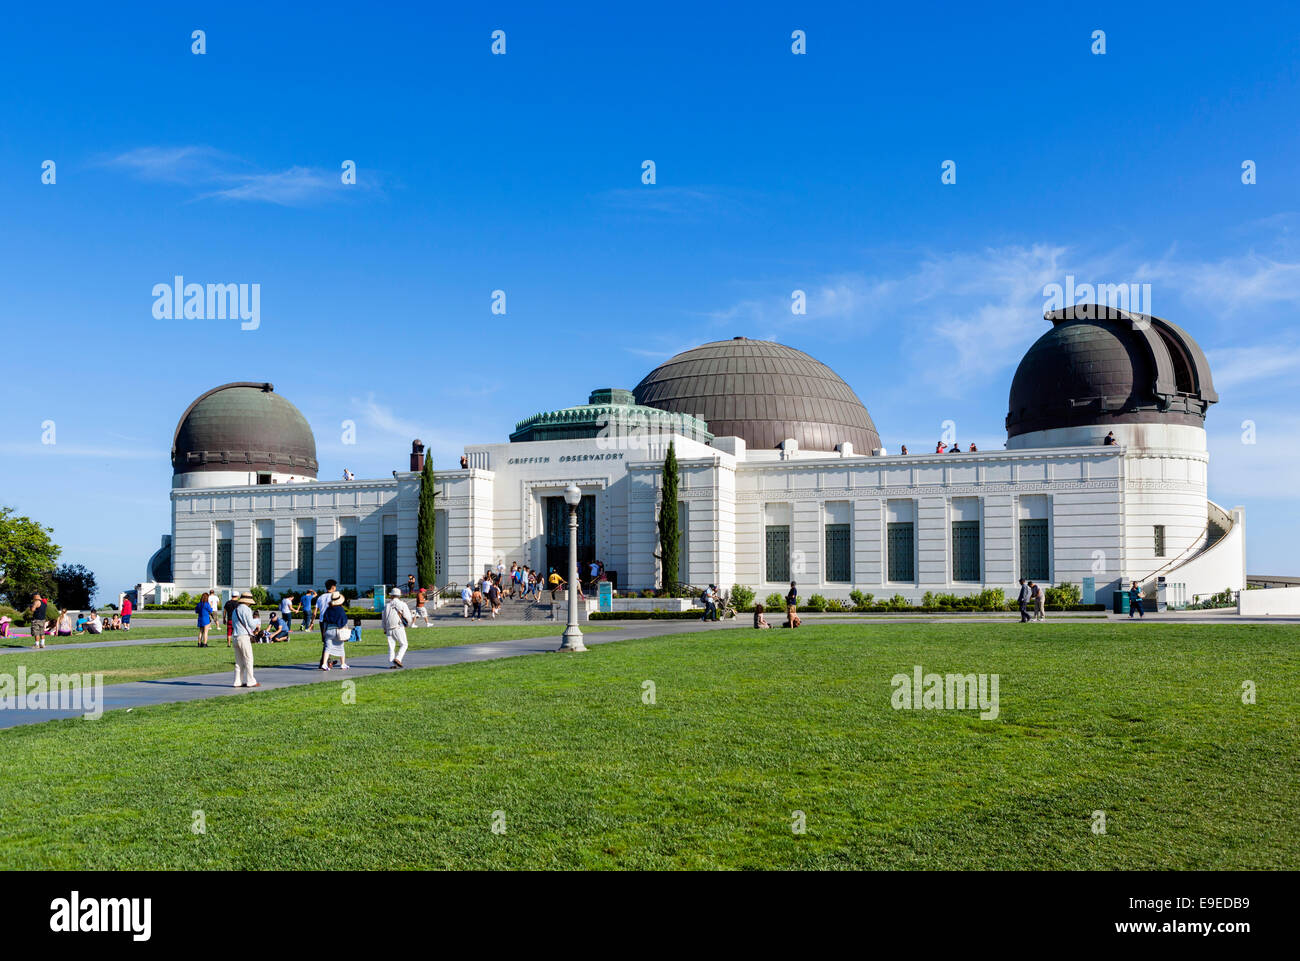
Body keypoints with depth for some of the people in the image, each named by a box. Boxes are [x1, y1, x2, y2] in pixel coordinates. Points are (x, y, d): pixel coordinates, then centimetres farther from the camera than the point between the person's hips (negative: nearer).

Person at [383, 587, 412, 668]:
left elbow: (384, 618, 16)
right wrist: (407, 623, 19)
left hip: (389, 629, 4)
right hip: (399, 628, -4)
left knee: (391, 646, 6)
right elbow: (408, 617, -3)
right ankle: (398, 659, -10)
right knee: (403, 645, 8)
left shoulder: (387, 605, 10)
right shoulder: (402, 604, -1)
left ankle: (391, 663, -1)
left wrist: (384, 629, 27)